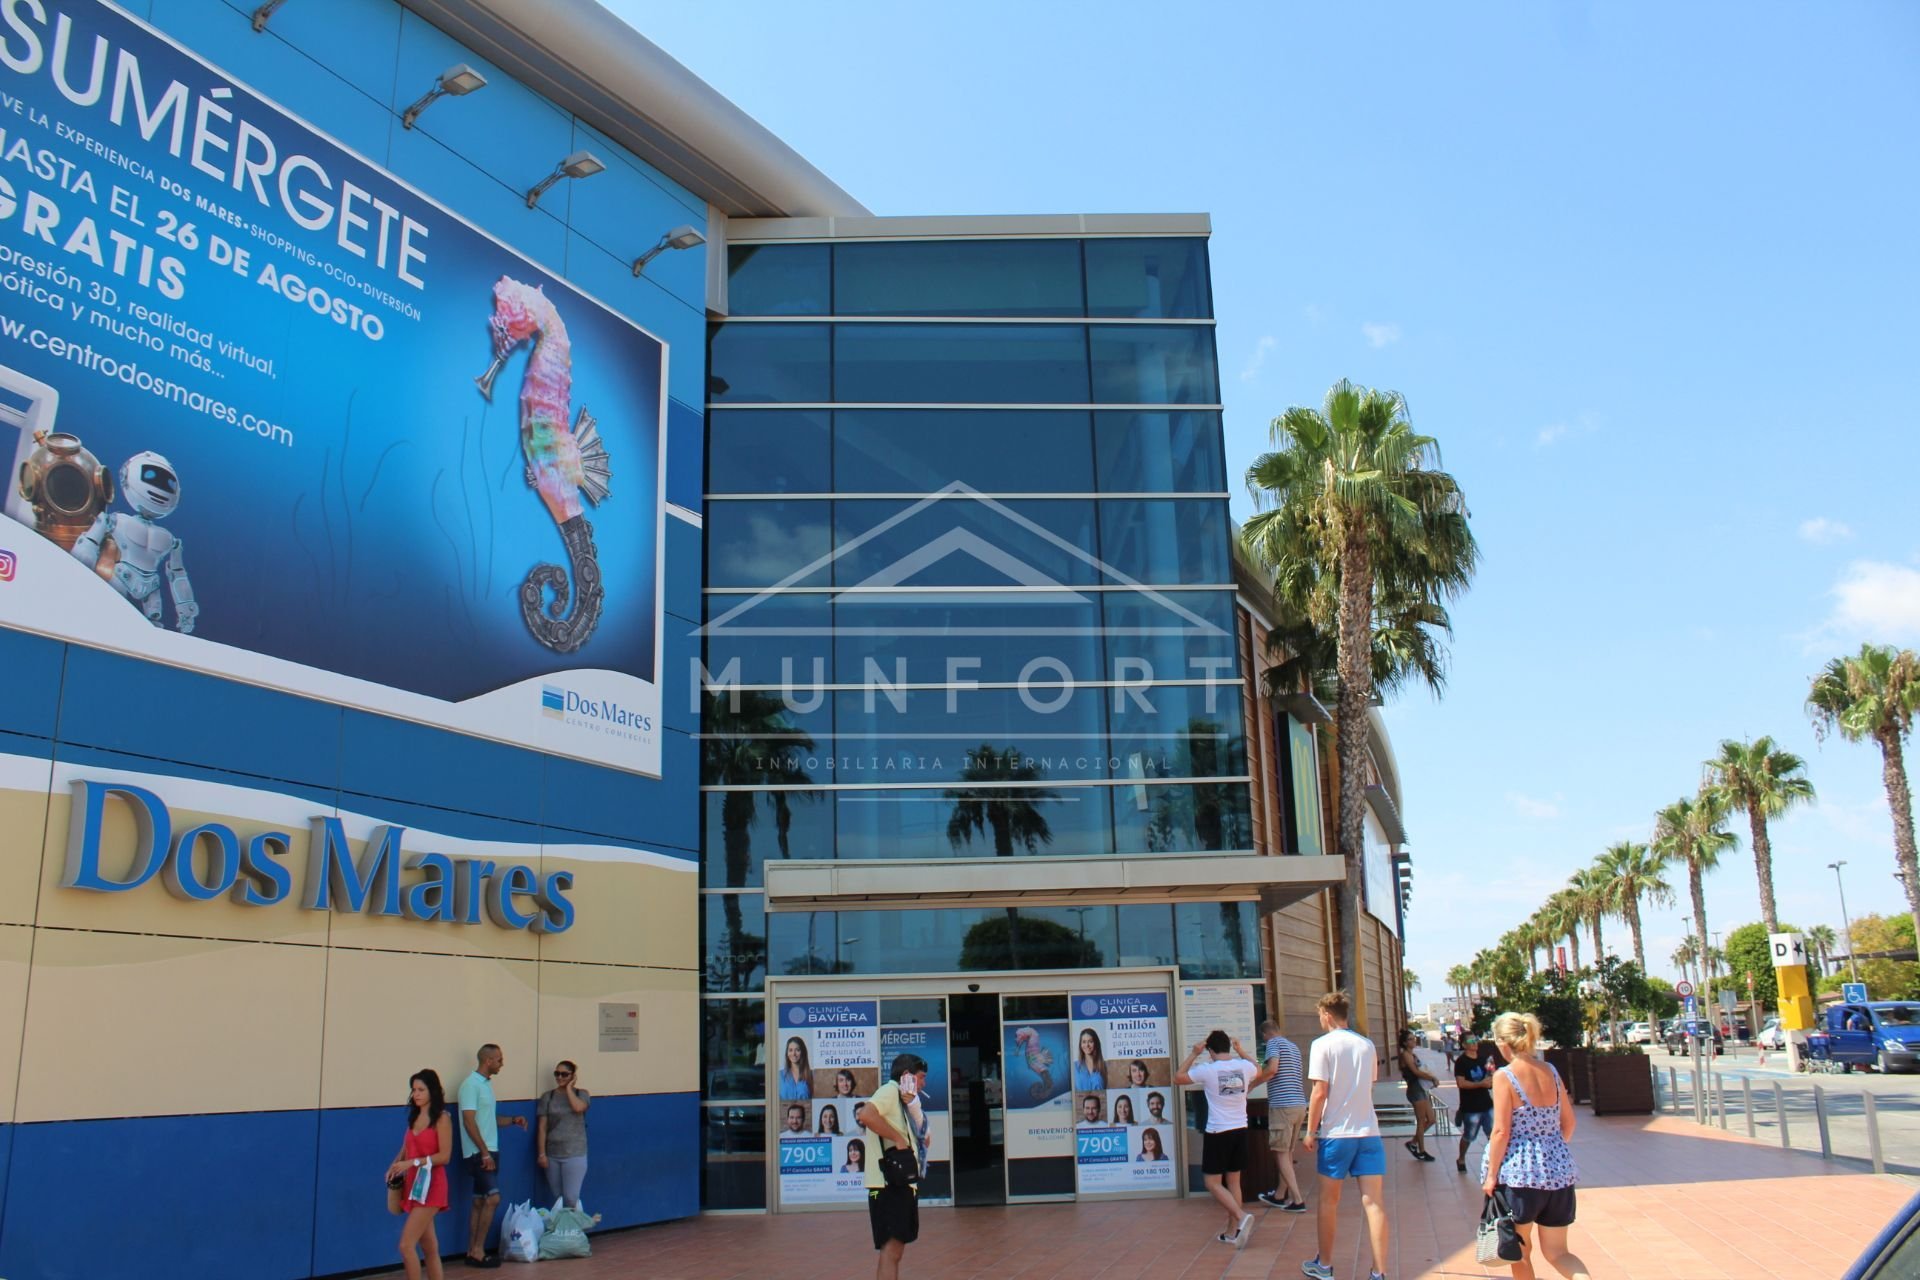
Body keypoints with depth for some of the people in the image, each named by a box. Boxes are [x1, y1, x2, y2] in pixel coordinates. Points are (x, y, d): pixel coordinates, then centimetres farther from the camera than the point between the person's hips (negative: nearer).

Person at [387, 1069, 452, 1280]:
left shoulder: (442, 1118, -9)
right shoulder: (414, 1117, 12)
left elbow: (444, 1156, -14)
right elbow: (406, 1149, 15)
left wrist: (413, 1162, -21)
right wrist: (396, 1165, -5)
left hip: (430, 1186, -7)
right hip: (414, 1184, 7)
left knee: (406, 1245, -13)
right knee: (428, 1247, 12)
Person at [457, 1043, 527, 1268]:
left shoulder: (486, 1083, 14)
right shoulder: (471, 1084, -14)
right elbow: (469, 1121, -19)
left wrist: (512, 1120, 7)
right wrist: (484, 1153, -20)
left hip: (488, 1151, 9)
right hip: (479, 1152, -9)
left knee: (480, 1202, 10)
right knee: (492, 1198, -12)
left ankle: (473, 1251, 15)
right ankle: (478, 1250, -5)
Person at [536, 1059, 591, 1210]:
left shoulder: (581, 1094, 1)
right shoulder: (548, 1097, 4)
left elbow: (578, 1108, -22)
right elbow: (542, 1127, 2)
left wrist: (569, 1087, -9)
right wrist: (542, 1154, -4)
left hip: (575, 1154, -2)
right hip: (552, 1154, 2)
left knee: (571, 1197, -8)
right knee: (557, 1197, 8)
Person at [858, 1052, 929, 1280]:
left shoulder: (903, 1100, 21)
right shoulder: (890, 1091, -9)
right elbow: (866, 1115, -28)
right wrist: (898, 1138, -21)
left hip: (903, 1183, 10)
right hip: (888, 1184, -10)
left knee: (893, 1250, 15)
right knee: (891, 1250, -13)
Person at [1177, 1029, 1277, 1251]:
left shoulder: (1207, 1070, -12)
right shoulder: (1245, 1066, -1)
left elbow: (1177, 1078, 3)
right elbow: (1261, 1073, 25)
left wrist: (1193, 1055, 5)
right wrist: (1242, 1052, 26)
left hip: (1217, 1132, -5)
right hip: (1240, 1130, 5)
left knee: (1212, 1182, 2)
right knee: (1233, 1181, 14)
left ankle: (1242, 1217, -17)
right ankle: (1232, 1232, 16)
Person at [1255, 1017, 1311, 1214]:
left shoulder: (1274, 1043, -4)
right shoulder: (1293, 1047, 21)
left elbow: (1272, 1069, -19)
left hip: (1282, 1105, -8)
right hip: (1300, 1104, 8)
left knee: (1281, 1153, -1)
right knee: (1287, 1152, 16)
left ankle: (1297, 1201, -5)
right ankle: (1280, 1196, 26)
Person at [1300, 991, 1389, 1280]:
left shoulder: (1322, 1045, -8)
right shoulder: (1367, 1045, 7)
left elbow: (1320, 1093, -12)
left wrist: (1310, 1132, -4)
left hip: (1336, 1133, -4)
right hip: (1368, 1131, 4)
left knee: (1329, 1201, 10)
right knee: (1373, 1201, 1)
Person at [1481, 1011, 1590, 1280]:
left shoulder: (1505, 1076, -13)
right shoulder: (1551, 1072, 4)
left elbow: (1501, 1131, -15)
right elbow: (1568, 1122, 12)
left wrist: (1491, 1175, -6)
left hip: (1520, 1171, -5)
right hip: (1559, 1169, 5)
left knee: (1520, 1251, 14)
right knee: (1556, 1252, 12)